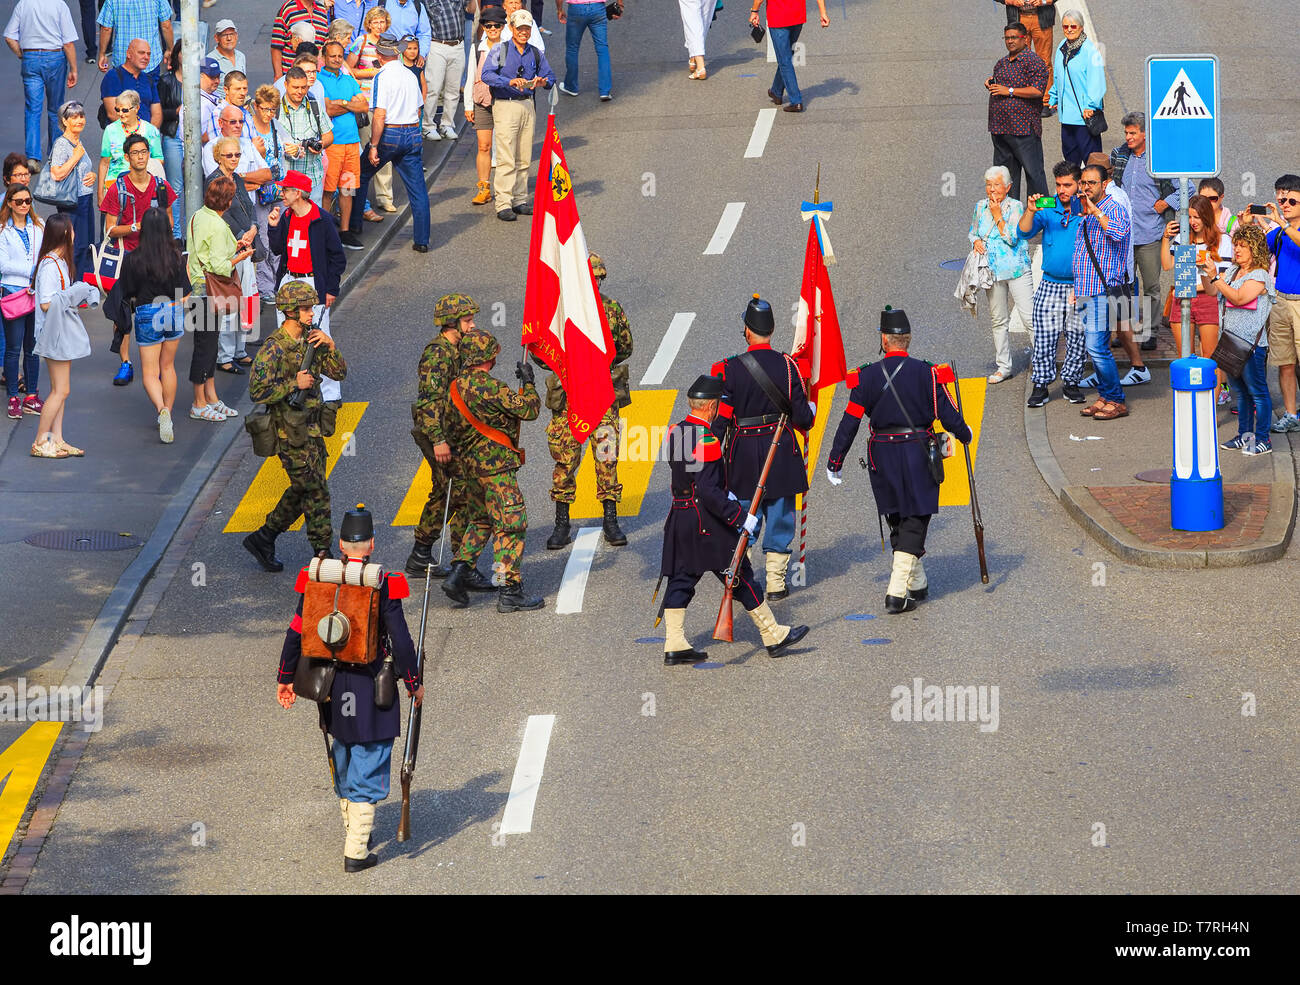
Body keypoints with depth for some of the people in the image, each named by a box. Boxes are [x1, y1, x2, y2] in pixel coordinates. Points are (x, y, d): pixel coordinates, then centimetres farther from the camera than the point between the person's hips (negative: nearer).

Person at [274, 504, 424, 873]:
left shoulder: (314, 579, -3)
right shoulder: (382, 586, -14)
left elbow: (296, 633, 2)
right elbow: (400, 641, -12)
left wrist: (285, 678, 13)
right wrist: (414, 683, 1)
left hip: (331, 687, 4)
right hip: (371, 690, -4)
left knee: (343, 756, 24)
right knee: (368, 769, 3)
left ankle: (352, 828, 40)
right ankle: (356, 852, 0)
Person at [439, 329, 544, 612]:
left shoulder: (456, 387, 7)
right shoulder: (490, 387, -20)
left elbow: (451, 429, 15)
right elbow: (528, 410, -16)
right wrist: (528, 383, 0)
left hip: (470, 465, 9)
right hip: (496, 465, -9)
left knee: (480, 521, 22)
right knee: (510, 525, -3)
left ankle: (457, 575, 12)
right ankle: (509, 592, -4)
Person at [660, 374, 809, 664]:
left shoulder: (675, 432, 6)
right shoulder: (707, 440, -21)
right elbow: (708, 492, -26)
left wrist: (726, 494, 23)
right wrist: (741, 516, -21)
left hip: (679, 518, 8)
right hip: (707, 521, -8)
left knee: (681, 580, 9)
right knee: (741, 578, 2)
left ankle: (674, 645, 7)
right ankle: (774, 636, 12)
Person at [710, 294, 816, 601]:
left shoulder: (729, 369, -11)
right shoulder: (787, 366, -9)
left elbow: (720, 420, -9)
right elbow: (802, 416, -7)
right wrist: (808, 415, 17)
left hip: (742, 453, 0)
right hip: (781, 452, 0)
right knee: (779, 516, 10)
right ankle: (776, 582, 12)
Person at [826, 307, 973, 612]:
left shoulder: (867, 376, -6)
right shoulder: (926, 373, -9)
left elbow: (850, 422, -4)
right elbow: (948, 415, -4)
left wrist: (834, 462, 5)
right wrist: (964, 435, 18)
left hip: (882, 456, 2)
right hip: (918, 455, -2)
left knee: (897, 520, 18)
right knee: (915, 521, 3)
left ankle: (917, 584, 28)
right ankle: (897, 592, -7)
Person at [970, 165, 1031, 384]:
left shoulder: (1015, 207, -7)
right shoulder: (981, 206, 8)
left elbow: (1012, 238, -15)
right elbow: (972, 232, 20)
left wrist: (997, 215, -13)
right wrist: (976, 241, -2)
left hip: (1016, 269, -5)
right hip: (993, 271, 5)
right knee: (999, 320, 9)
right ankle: (1003, 366, 17)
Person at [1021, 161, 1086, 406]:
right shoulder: (1047, 209, 4)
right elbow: (1024, 233, -6)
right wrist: (1030, 212, -22)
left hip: (1080, 285, -1)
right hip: (1050, 284, 1)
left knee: (1077, 338, 4)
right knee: (1044, 337, -2)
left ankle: (1071, 382, 18)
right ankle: (1041, 384, 6)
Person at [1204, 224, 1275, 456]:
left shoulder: (1259, 275, -11)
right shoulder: (1232, 271, 13)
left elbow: (1239, 298, -23)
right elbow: (1212, 292, 14)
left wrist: (1217, 278, -22)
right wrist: (1207, 275, -3)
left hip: (1251, 343, -8)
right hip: (1231, 340, 8)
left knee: (1257, 391, -3)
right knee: (1240, 391, 15)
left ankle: (1262, 439, 1)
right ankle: (1244, 435, 23)